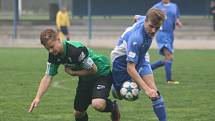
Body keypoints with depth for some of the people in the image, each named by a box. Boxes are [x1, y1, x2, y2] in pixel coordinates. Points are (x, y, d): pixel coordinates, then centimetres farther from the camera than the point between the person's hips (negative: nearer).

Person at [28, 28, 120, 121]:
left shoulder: (76, 50, -34)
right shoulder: (53, 55, -11)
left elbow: (93, 70, -25)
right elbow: (48, 77, -7)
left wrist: (73, 73, -18)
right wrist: (37, 98, -16)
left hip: (102, 73, -7)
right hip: (85, 79, 7)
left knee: (98, 104, -31)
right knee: (78, 113, 7)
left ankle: (113, 107, 3)